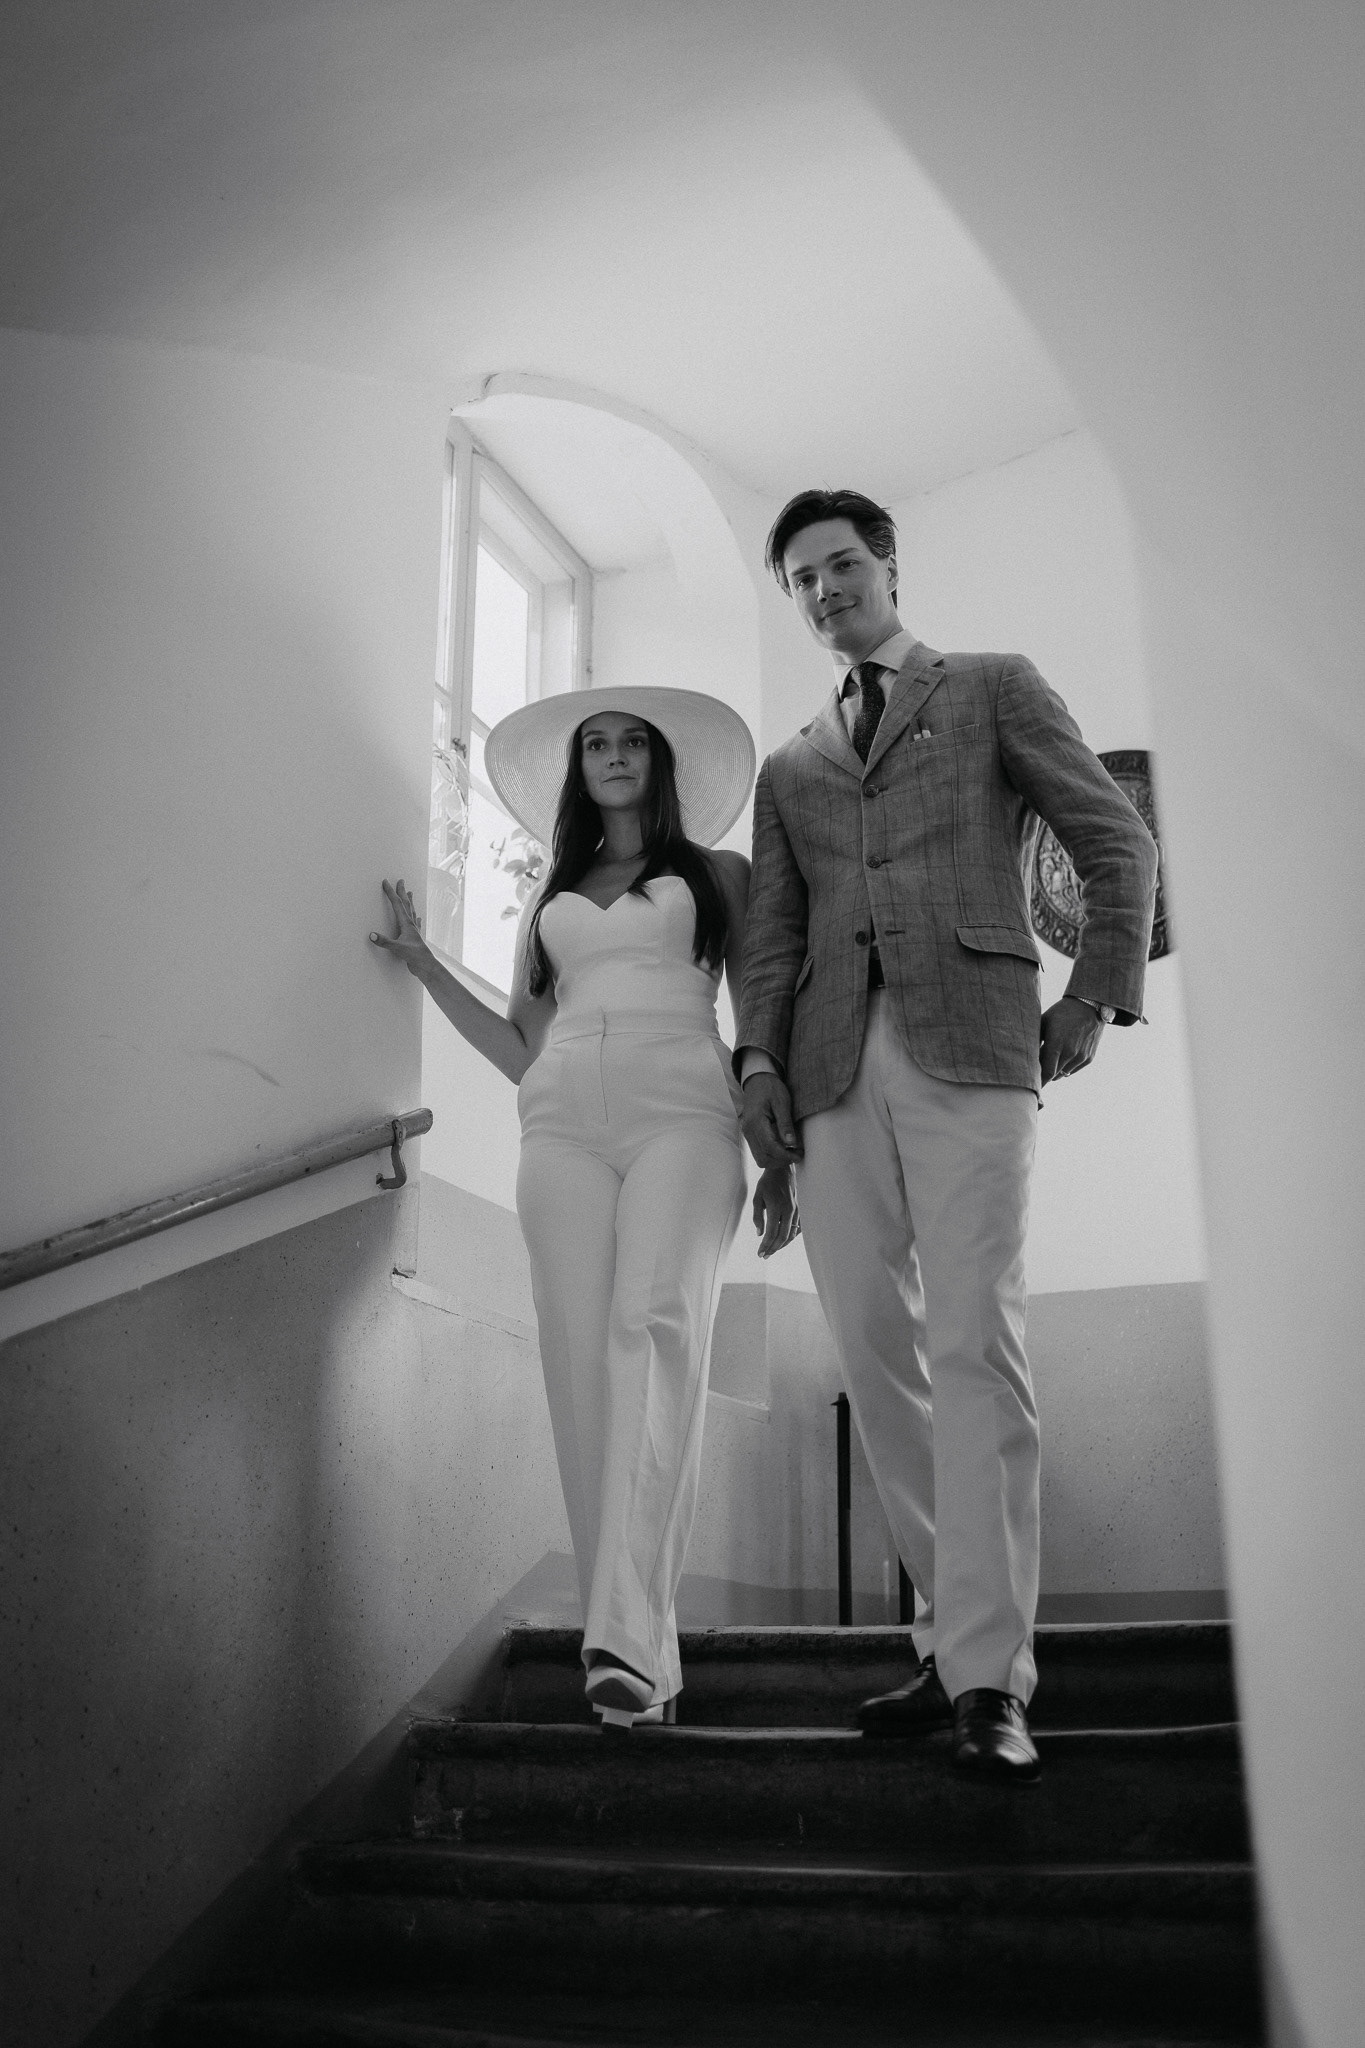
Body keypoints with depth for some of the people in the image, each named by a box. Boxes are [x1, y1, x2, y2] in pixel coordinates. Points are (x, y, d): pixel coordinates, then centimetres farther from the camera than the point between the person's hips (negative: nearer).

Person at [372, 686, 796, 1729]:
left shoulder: (720, 875, 19)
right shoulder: (551, 897, 27)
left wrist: (780, 1161, 3)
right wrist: (428, 965, 16)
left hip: (683, 1113, -3)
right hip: (564, 1124, 3)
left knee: (655, 1328, -26)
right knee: (583, 1363, -9)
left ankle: (629, 1636, -34)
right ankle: (639, 1654, -5)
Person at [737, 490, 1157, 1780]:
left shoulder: (994, 690, 15)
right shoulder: (790, 766, 26)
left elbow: (1120, 847, 10)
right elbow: (773, 928, 18)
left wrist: (1092, 1002, 0)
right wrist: (759, 1057, 2)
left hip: (968, 1046, -4)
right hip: (833, 1068, 5)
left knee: (974, 1346, -13)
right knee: (876, 1356, 0)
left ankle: (988, 1677, -10)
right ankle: (959, 1629, 11)